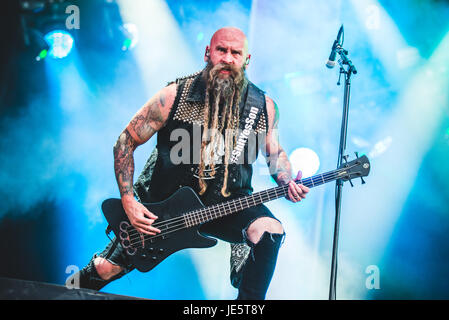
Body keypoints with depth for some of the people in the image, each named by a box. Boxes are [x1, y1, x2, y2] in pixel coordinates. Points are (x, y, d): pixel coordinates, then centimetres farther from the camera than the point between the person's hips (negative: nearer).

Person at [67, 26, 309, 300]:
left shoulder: (264, 106, -4)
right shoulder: (175, 96, -11)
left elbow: (275, 152, 12)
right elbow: (126, 142, -4)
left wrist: (287, 182, -10)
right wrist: (128, 201, -11)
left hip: (226, 203, 1)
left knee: (271, 231, -30)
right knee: (105, 269, 3)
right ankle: (76, 285, 40)